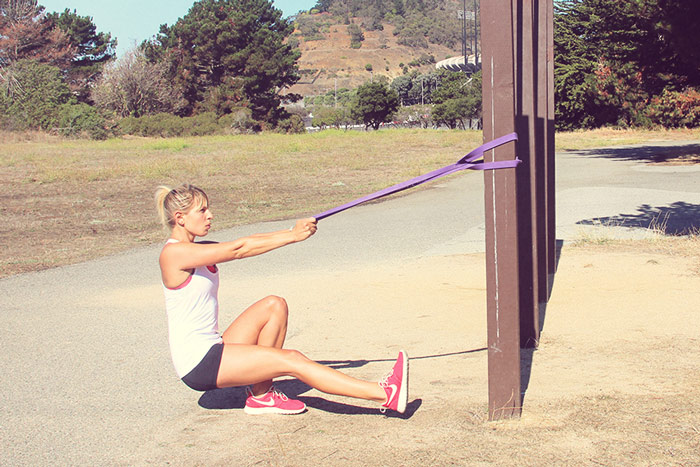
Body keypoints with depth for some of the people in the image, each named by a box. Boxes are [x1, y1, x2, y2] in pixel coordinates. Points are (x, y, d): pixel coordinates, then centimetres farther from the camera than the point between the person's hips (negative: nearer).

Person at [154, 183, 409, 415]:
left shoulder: (195, 249, 12)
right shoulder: (174, 252, -15)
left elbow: (247, 244, 4)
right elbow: (238, 249, -22)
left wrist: (291, 231, -9)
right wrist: (292, 236, -19)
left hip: (211, 349, 9)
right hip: (197, 364, -9)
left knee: (274, 305, -2)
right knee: (292, 360, -16)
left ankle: (261, 395, 1)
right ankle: (385, 395, -18)